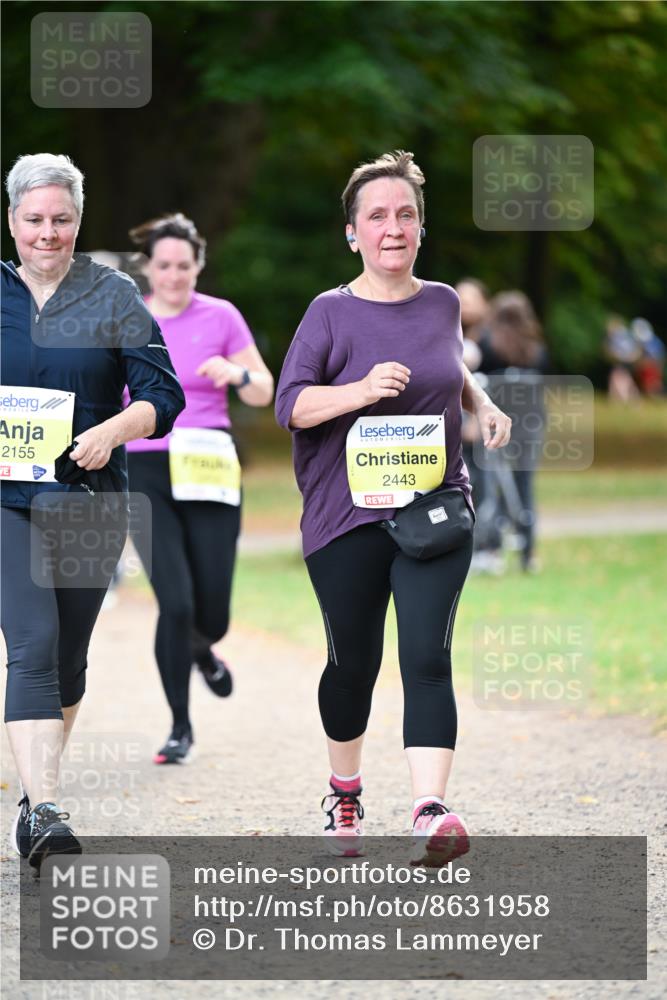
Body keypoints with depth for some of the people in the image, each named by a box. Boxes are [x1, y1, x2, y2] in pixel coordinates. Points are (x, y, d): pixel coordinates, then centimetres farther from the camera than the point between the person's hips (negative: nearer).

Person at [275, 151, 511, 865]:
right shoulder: (331, 313, -5)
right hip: (347, 516, -2)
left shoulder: (442, 303, 8)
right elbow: (289, 404, -12)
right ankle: (344, 793, 35)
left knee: (427, 656, -14)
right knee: (353, 663, 9)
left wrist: (481, 404, 10)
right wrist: (362, 389, -28)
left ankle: (430, 814, -24)